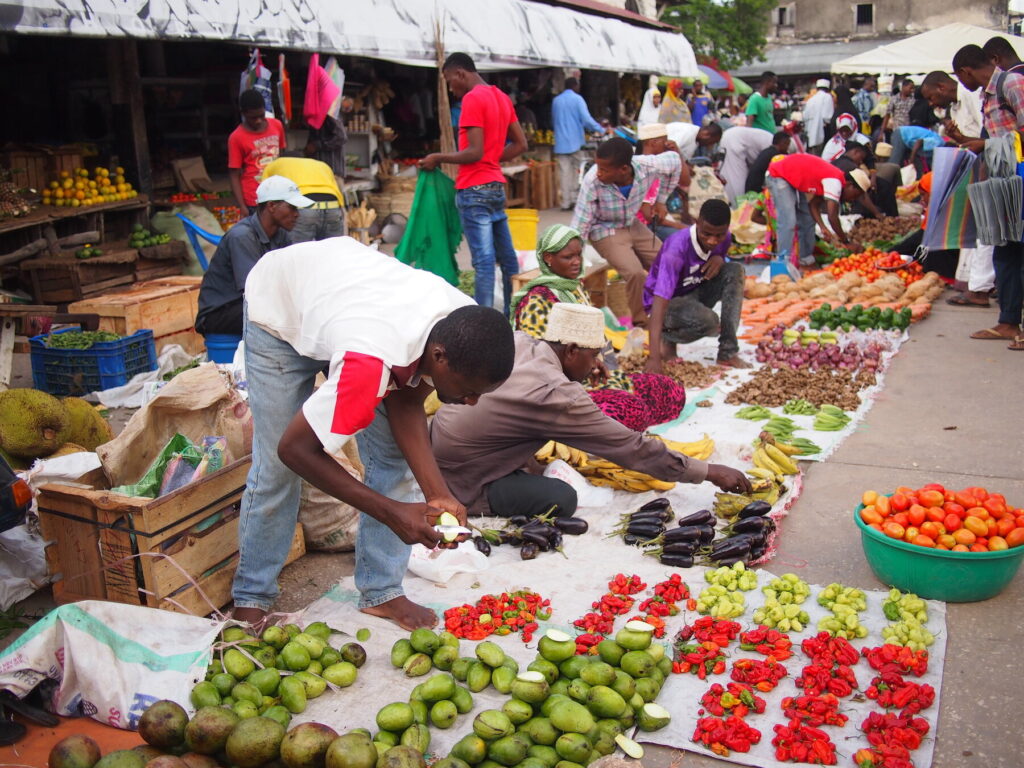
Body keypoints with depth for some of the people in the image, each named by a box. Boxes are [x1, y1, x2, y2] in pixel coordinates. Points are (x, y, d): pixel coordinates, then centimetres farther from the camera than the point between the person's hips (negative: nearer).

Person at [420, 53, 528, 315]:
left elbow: (474, 152, -19)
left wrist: (438, 158, -8)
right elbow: (520, 144, 16)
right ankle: (513, 317, 20)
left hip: (474, 190, -9)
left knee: (484, 261, -9)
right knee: (507, 257, 12)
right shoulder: (502, 97, 14)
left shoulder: (472, 99, -12)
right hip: (496, 185, 9)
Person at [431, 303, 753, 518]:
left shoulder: (516, 342, -6)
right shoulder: (557, 396, -26)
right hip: (458, 484, -8)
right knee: (561, 499, -19)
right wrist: (710, 472, -11)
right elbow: (631, 447, -20)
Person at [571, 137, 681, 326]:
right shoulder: (592, 181, -33)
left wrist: (661, 200, 2)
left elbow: (674, 160, -1)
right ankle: (641, 323, -3)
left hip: (634, 225, 5)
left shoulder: (646, 166, -25)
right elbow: (579, 228, -25)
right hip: (606, 231, -4)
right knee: (635, 273, -24)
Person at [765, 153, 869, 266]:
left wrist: (823, 227, -6)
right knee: (788, 222, -20)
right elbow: (833, 217, -28)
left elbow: (814, 204, 5)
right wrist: (846, 242, -19)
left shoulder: (833, 178, 2)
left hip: (793, 179, 10)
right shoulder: (835, 181, -26)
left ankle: (806, 260, 18)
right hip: (778, 176, -10)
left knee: (808, 220, 11)